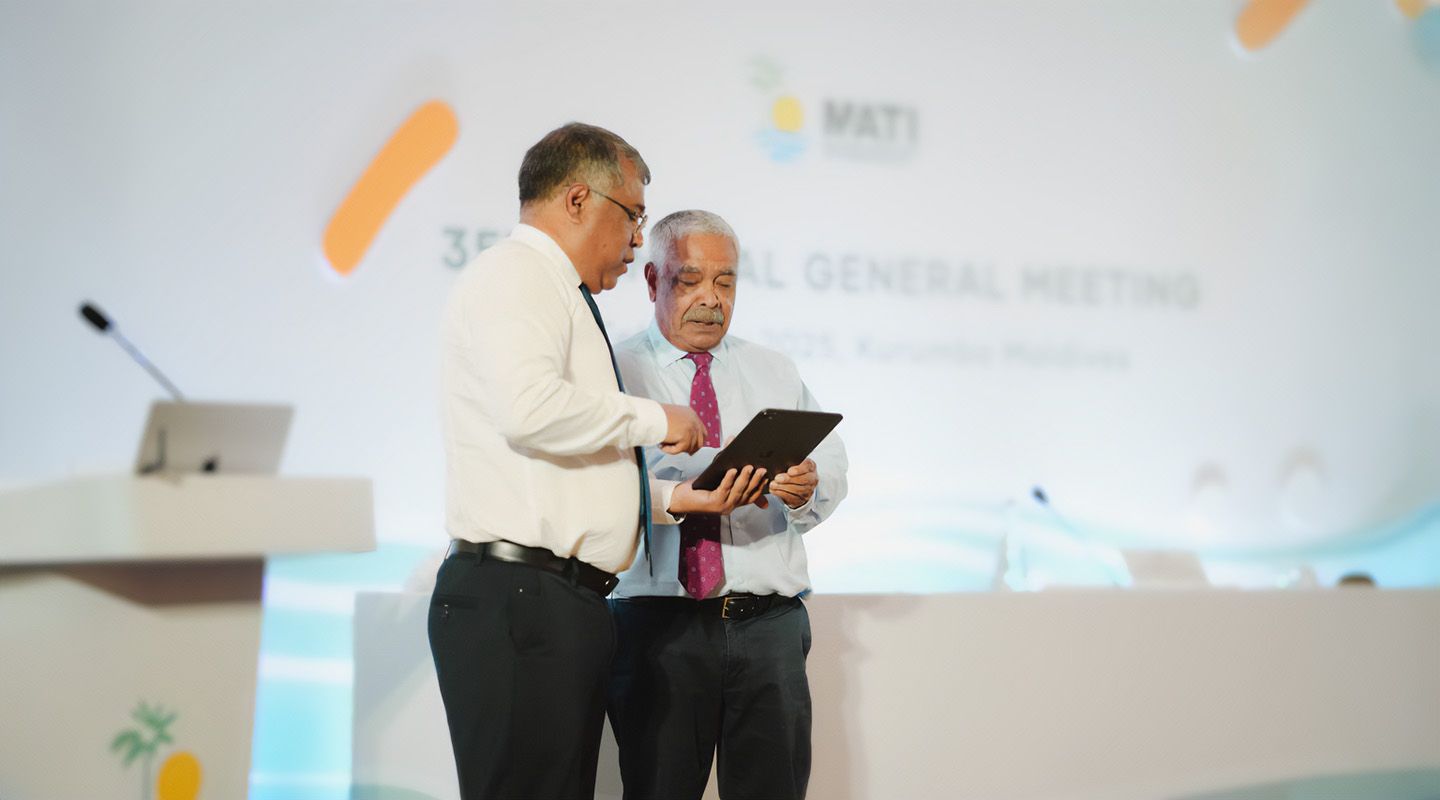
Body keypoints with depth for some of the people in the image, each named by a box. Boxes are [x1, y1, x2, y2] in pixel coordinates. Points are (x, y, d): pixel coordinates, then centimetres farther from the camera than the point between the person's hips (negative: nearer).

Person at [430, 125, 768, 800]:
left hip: (570, 605, 10)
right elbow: (530, 407, -23)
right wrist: (650, 420, -9)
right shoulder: (515, 276, -4)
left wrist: (682, 497, 14)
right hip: (516, 598, -10)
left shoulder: (561, 298, 27)